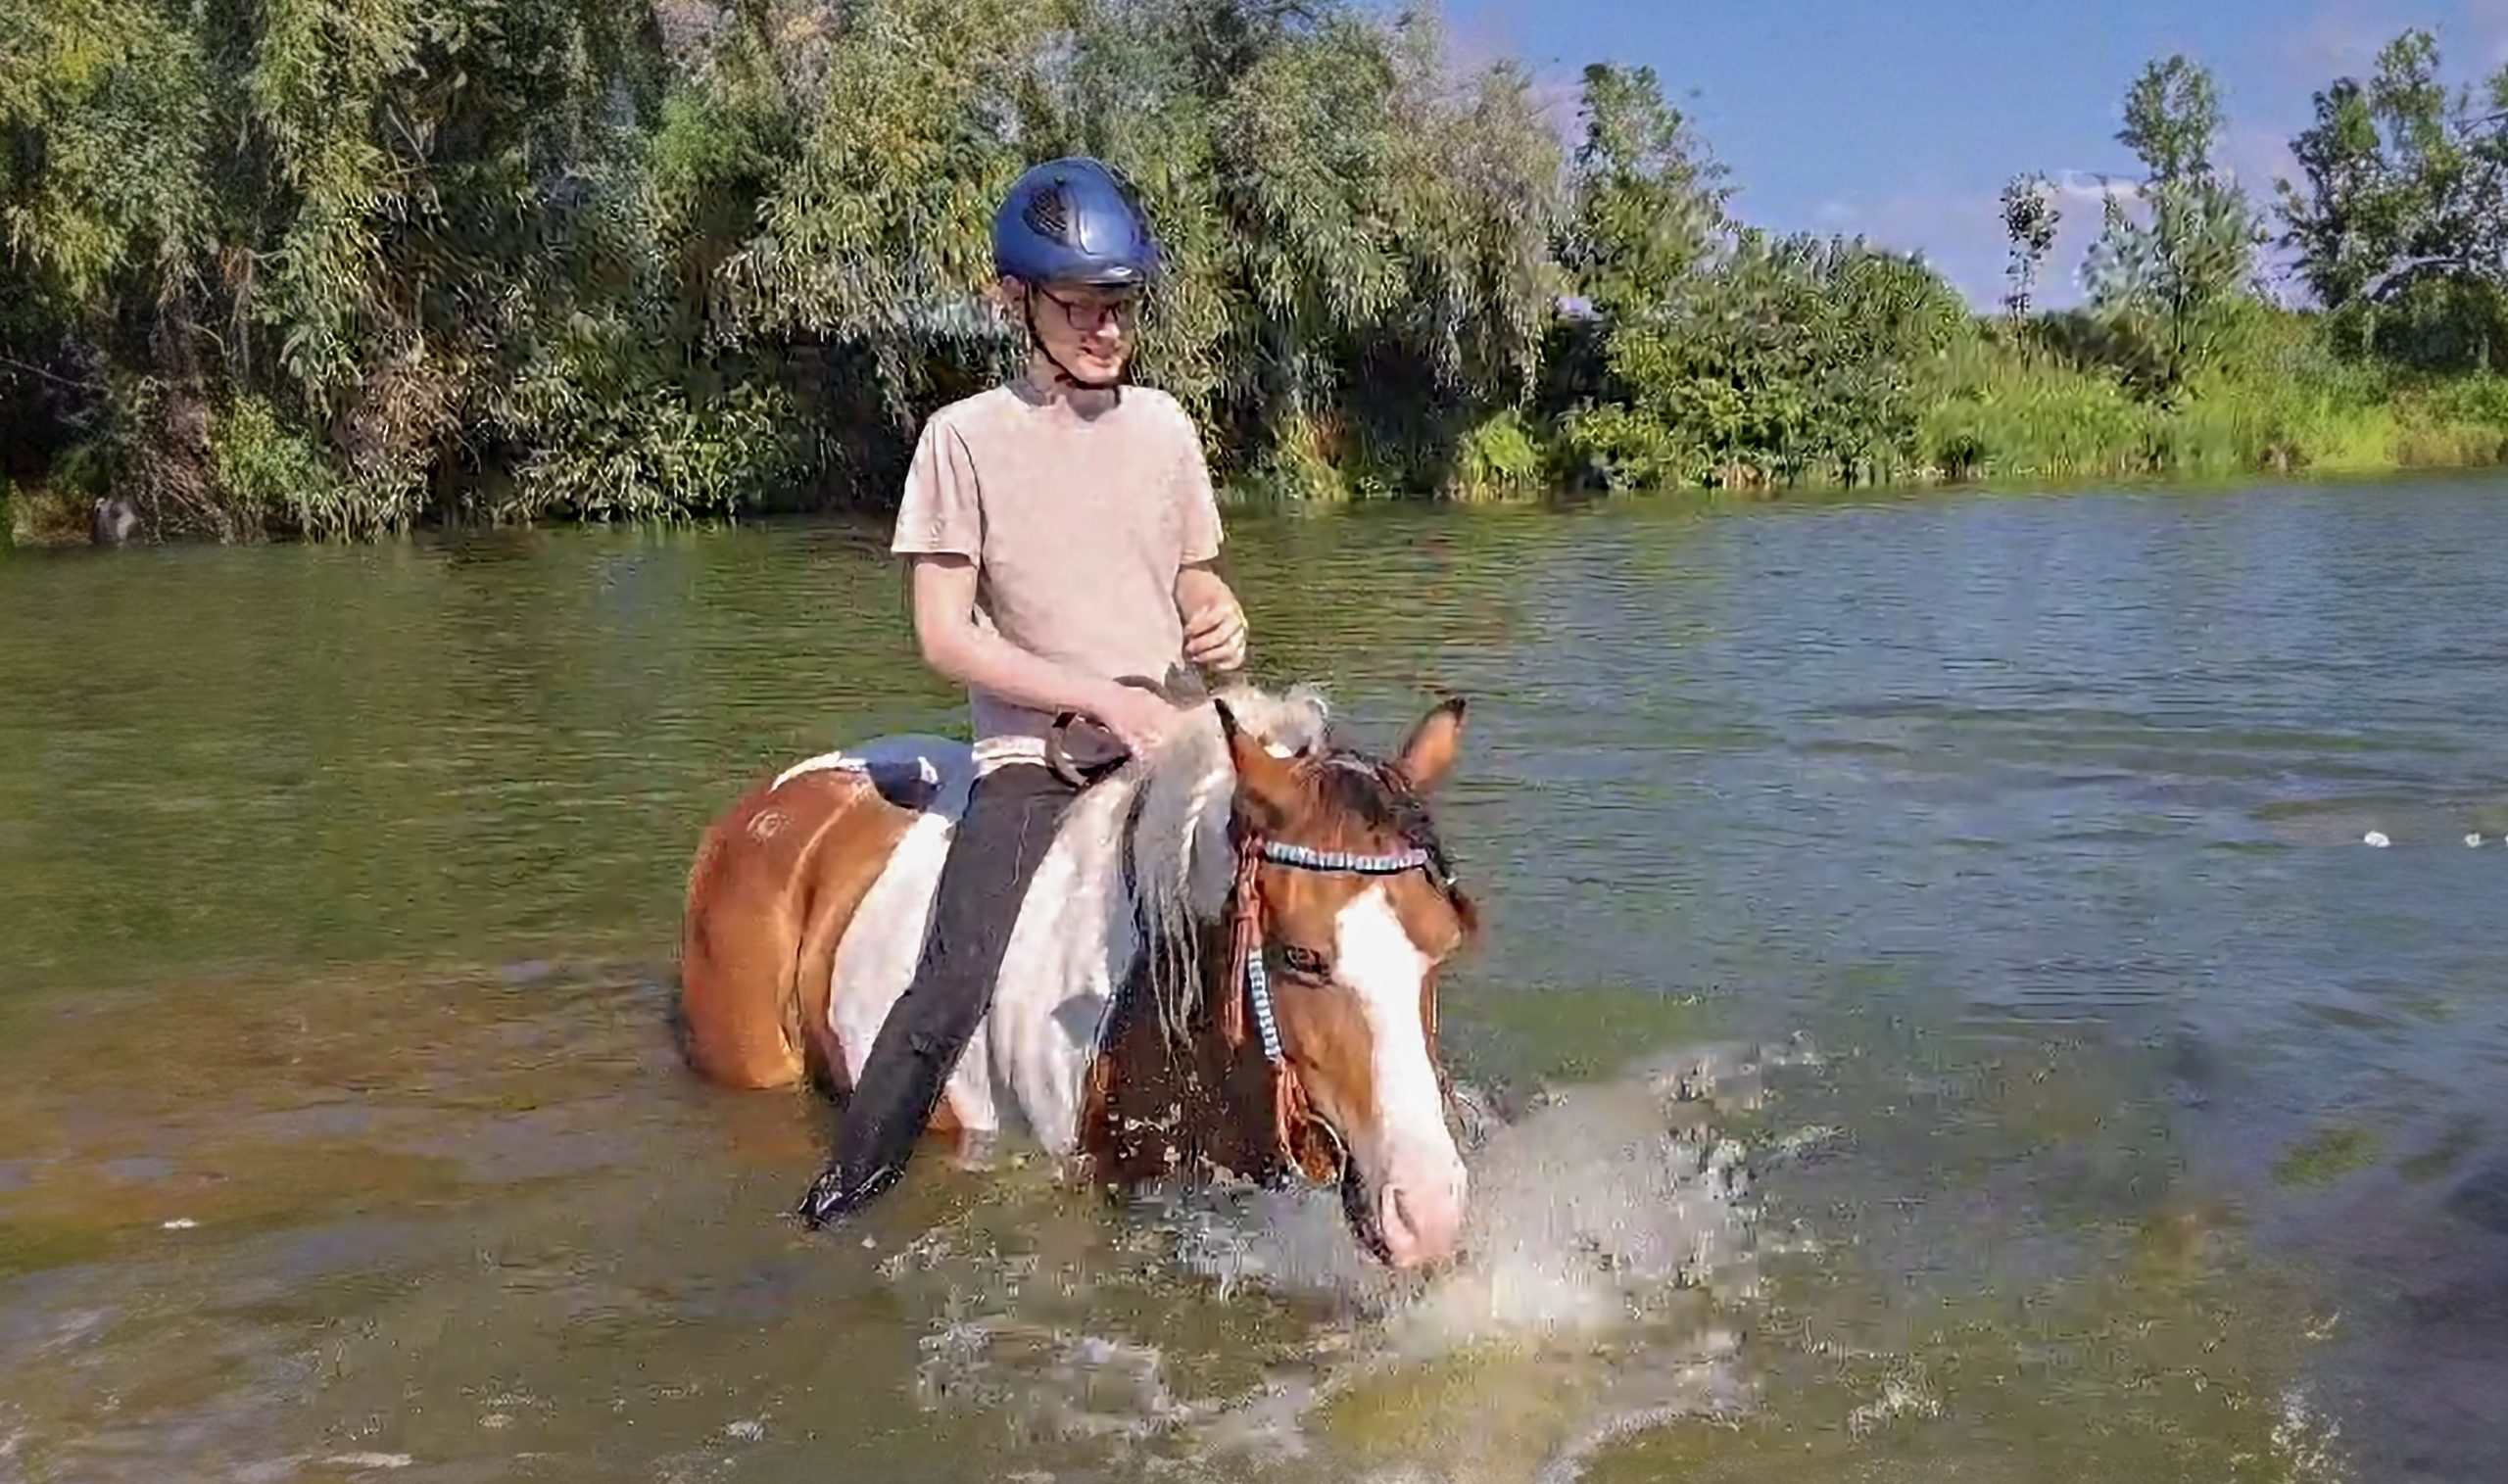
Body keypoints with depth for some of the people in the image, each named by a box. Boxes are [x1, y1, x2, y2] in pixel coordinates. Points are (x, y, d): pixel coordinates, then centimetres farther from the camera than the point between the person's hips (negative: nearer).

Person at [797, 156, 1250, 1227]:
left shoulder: (1165, 427, 9)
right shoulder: (968, 436, -3)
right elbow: (944, 633, -8)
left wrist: (1223, 624, -4)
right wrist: (1105, 698, -15)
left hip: (1170, 750, 4)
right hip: (1032, 761, -4)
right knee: (953, 990, -21)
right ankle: (836, 1213, -3)